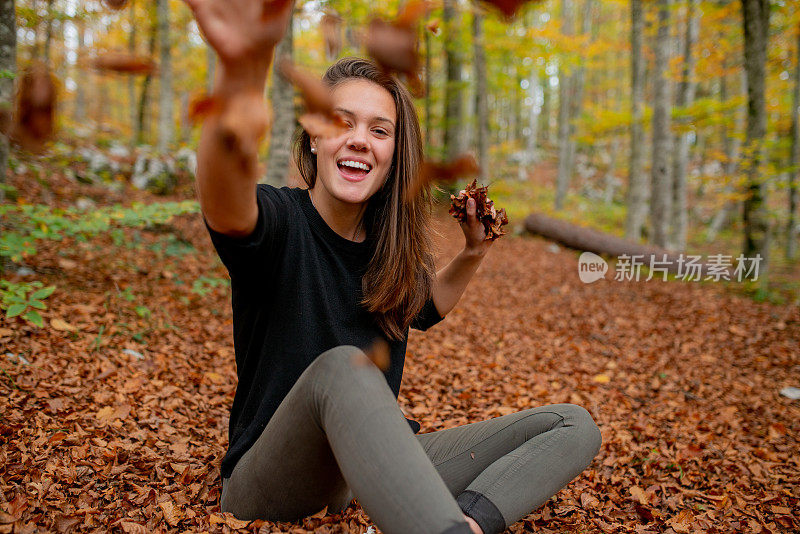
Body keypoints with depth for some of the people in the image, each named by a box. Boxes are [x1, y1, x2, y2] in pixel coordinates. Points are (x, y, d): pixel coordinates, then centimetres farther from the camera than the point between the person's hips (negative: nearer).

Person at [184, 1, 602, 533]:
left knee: (574, 425, -3)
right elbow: (227, 210, -41)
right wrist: (240, 80, -61)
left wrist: (473, 254, 6)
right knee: (342, 367, -38)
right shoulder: (280, 220, -14)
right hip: (273, 491, -5)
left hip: (375, 473, 6)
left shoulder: (395, 243, 2)